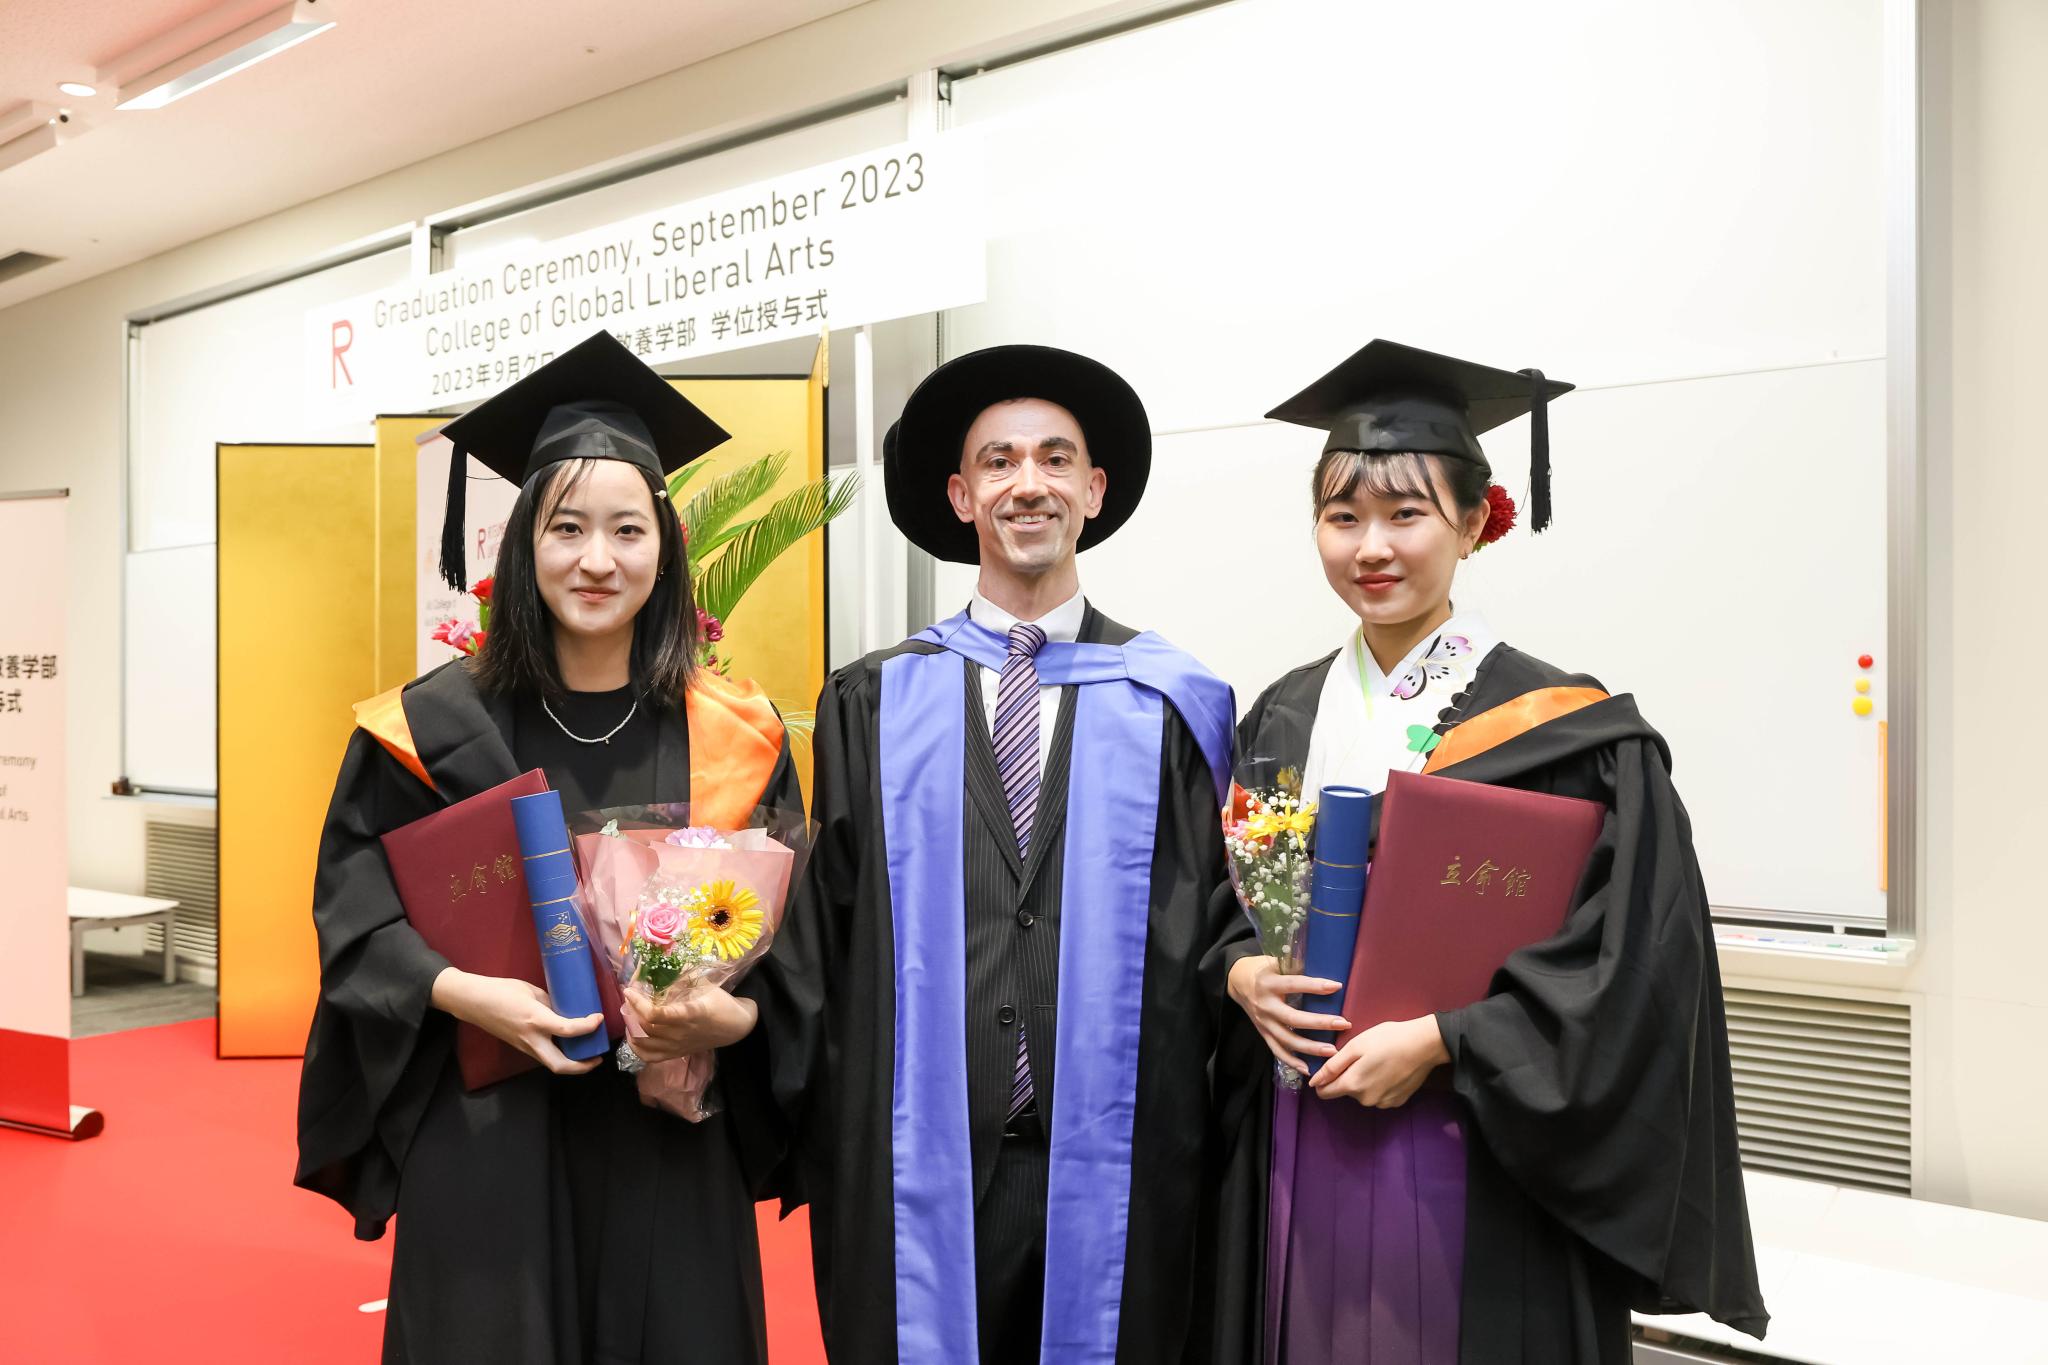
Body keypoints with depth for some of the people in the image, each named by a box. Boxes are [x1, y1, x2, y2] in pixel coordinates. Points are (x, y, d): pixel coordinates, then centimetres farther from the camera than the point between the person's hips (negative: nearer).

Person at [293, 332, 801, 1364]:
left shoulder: (732, 735, -1)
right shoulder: (438, 724, -3)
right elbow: (354, 899, 0)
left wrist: (735, 1014, -17)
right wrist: (463, 994, -17)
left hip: (669, 1141, 1)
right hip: (485, 1136, -1)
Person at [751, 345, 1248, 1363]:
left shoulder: (1171, 704, 1)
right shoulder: (873, 704, 3)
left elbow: (1213, 918, 3)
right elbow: (819, 930, 5)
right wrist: (826, 1118, 2)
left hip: (1115, 1168, 0)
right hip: (912, 1170, 1)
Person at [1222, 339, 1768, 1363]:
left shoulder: (1560, 731, -10)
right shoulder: (1282, 721, 5)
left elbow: (1629, 961, -13)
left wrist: (1437, 1039, -18)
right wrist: (1241, 973, -9)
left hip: (1478, 1167, -4)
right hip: (1300, 1147, 5)